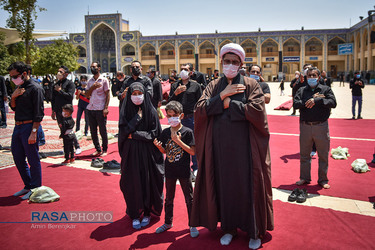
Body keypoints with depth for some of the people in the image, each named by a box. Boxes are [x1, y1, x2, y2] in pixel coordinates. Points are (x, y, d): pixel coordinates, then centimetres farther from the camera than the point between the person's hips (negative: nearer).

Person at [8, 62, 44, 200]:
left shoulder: (35, 88, -11)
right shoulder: (19, 87, 15)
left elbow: (39, 113, -15)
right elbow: (13, 108, 19)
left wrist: (33, 132, -20)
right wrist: (13, 97, -1)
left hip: (29, 126, -9)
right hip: (17, 127, 9)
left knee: (33, 160, 0)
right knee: (18, 158, 14)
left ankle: (35, 189, 14)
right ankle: (28, 186, 29)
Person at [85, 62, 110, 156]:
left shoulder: (104, 80, 0)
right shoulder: (90, 81, 15)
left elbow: (107, 95, -4)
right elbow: (86, 95, 11)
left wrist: (106, 108, -12)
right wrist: (92, 87, -6)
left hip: (100, 109, -5)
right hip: (90, 109, 5)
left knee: (103, 131, 0)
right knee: (93, 131, 8)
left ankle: (104, 150, 12)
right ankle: (98, 149, 19)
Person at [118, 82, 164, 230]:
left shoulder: (151, 111, -2)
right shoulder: (126, 112, 2)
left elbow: (155, 133, -6)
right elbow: (124, 131, -9)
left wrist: (134, 135, -11)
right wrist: (138, 117, -12)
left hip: (148, 153, -1)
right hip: (131, 154, 1)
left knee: (148, 182, 5)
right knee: (133, 183, 5)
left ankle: (147, 213, 22)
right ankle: (134, 215, 19)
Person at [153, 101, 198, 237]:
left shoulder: (187, 132, -12)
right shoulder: (165, 132, 0)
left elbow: (193, 151, -15)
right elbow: (165, 151, 8)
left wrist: (178, 141, -23)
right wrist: (159, 146, -14)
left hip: (184, 171, -4)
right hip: (170, 170, 4)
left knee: (189, 198, 9)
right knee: (169, 198, 18)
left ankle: (192, 225, 24)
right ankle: (168, 222, 36)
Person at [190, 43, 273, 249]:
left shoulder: (251, 85, 1)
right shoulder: (214, 86, 9)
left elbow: (257, 111, -15)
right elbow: (199, 110, -6)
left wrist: (229, 103, -11)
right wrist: (222, 95, -12)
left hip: (244, 145, -2)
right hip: (220, 145, 3)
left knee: (247, 185, 4)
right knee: (224, 184, 9)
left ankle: (255, 231, 21)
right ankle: (229, 228, 27)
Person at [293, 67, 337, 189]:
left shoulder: (326, 89, 3)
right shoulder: (302, 90, 8)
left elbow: (333, 103, -12)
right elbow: (295, 104, -6)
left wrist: (316, 100, -19)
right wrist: (310, 101, -15)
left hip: (321, 126, -2)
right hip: (305, 126, 2)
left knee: (323, 155, 7)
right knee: (304, 154, 11)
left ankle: (323, 179, 22)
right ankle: (304, 178, 26)